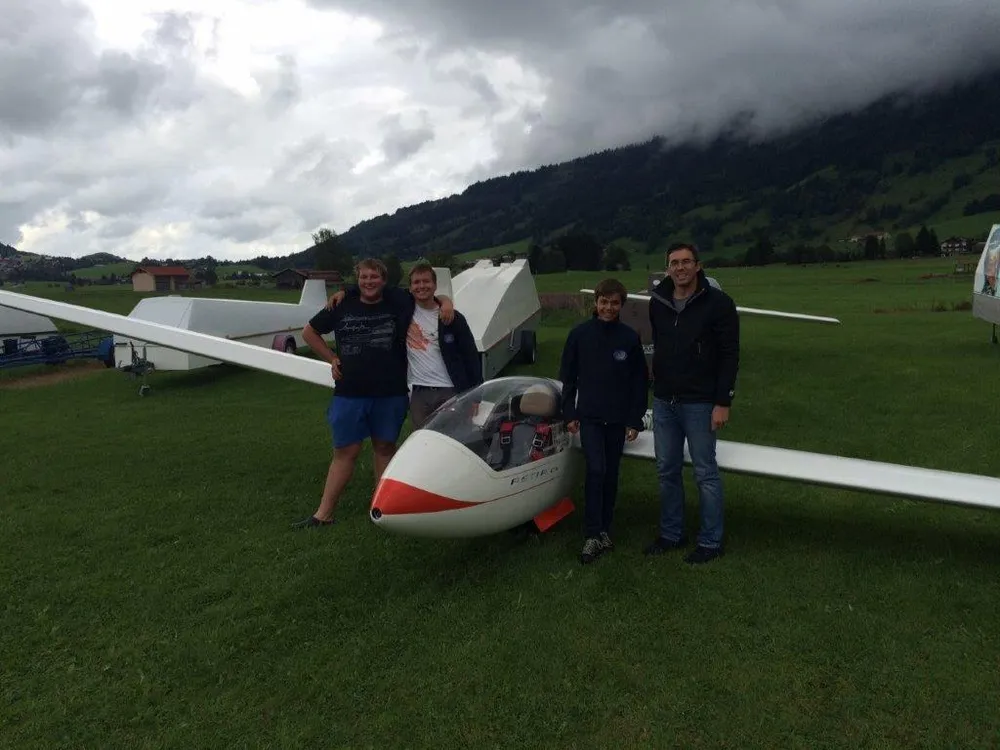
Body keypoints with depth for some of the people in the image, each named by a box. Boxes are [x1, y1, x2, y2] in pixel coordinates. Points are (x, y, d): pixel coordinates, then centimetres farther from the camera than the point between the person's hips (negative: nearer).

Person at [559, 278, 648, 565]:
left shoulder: (630, 338, -1)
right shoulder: (579, 334, -2)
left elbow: (639, 382, 3)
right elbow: (568, 377, 4)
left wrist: (635, 420, 0)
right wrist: (570, 414, 2)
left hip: (618, 419, 2)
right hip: (589, 416, -1)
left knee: (611, 475, 9)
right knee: (595, 471, -12)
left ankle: (605, 529, 23)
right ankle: (592, 536, -7)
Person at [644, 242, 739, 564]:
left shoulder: (718, 303, -9)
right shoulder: (657, 303, 6)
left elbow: (730, 355, -11)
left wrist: (723, 402, -15)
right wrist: (659, 388, 12)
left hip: (699, 404, -5)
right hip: (663, 402, 6)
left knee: (705, 473, 3)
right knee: (667, 471, 13)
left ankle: (711, 542, 15)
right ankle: (671, 534, 27)